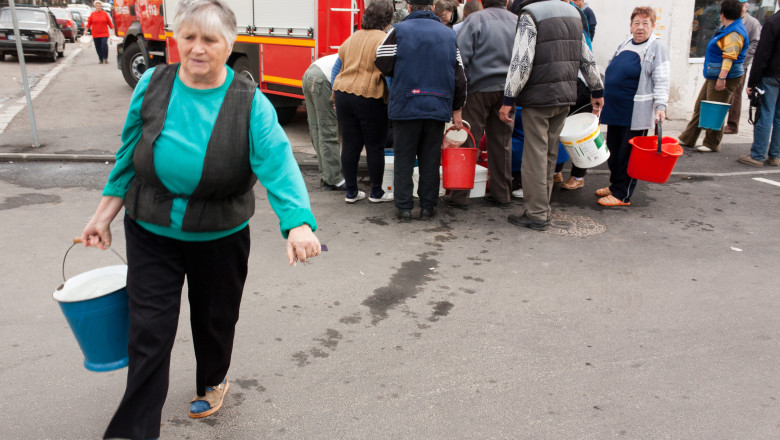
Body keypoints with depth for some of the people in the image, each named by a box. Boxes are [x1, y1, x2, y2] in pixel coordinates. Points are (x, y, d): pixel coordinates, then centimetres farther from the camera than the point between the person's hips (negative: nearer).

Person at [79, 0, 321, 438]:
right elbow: (129, 157, 3)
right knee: (149, 332, 2)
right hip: (151, 233, 1)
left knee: (215, 320, 18)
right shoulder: (153, 85, -6)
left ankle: (213, 382, 50)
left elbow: (278, 163, -26)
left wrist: (299, 222, -42)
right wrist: (104, 215, 4)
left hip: (221, 237, -1)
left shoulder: (250, 102, -14)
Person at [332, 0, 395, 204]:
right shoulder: (385, 41, -7)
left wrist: (336, 96, 28)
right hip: (370, 98, -6)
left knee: (350, 145, 10)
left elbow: (336, 69, 22)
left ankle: (351, 192, 17)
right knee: (375, 147, 6)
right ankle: (376, 192, 16)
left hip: (343, 95, 6)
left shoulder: (351, 39, 15)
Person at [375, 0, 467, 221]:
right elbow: (460, 76, 10)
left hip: (406, 106, -2)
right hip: (438, 107, 3)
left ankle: (404, 207, 7)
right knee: (431, 159, 10)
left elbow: (383, 63, -3)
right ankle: (428, 206, 13)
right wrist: (457, 109, 16)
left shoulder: (399, 30, 0)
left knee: (404, 158, 6)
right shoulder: (449, 34, 11)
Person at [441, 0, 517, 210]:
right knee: (502, 143, 12)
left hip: (480, 89, -4)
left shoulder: (476, 20, -5)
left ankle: (460, 195, 1)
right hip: (508, 90, 5)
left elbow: (461, 57, -10)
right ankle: (502, 194, 18)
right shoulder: (518, 22, 10)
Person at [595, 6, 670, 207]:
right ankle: (614, 185, 28)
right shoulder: (624, 46, 16)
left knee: (629, 154, -2)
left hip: (637, 113, -7)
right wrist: (601, 96, 23)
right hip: (615, 109, 7)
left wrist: (660, 106, -20)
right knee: (613, 150, 13)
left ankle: (622, 195, 5)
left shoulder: (657, 48, -4)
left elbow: (661, 81, -10)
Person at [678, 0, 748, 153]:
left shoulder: (734, 33, -17)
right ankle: (687, 139, 20)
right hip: (713, 77, 11)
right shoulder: (726, 29, 16)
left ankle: (712, 144, 7)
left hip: (725, 78, -11)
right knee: (700, 107, 13)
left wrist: (722, 77, -33)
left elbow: (730, 57, -27)